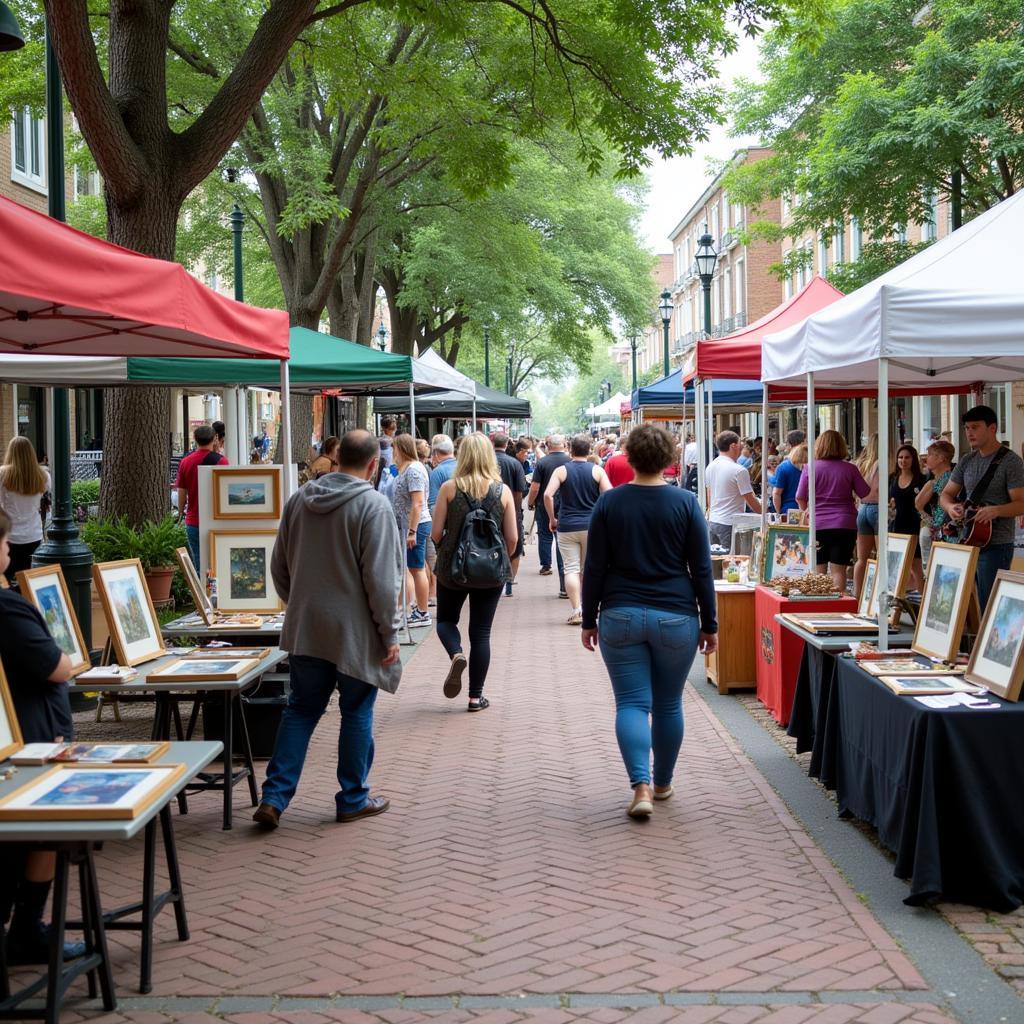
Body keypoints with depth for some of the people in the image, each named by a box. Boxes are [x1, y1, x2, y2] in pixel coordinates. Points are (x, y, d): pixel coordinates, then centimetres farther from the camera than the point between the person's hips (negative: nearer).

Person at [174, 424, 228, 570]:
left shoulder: (185, 462, 2)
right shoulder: (220, 461, -8)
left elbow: (181, 495, 8)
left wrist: (181, 513, 25)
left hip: (192, 523, 3)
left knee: (198, 567, 6)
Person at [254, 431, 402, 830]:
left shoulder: (299, 500, 5)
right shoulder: (373, 505, -14)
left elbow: (279, 567, 13)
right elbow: (380, 579, -16)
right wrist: (389, 632, -9)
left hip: (305, 628, 5)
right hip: (356, 632, -5)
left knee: (301, 710, 13)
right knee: (357, 713, 9)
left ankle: (274, 797, 7)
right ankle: (353, 799, 18)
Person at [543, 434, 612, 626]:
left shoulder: (561, 471, -2)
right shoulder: (597, 471, -1)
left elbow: (548, 495, -13)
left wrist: (552, 519, -1)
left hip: (566, 527, -1)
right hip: (591, 526, 1)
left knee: (571, 568, 1)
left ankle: (576, 610, -9)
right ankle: (586, 608, 23)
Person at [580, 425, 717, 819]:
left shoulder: (609, 502, -2)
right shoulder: (686, 503, -3)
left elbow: (594, 568, 1)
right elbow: (701, 569, -1)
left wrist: (589, 620, 9)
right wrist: (709, 624, 6)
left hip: (621, 617, 0)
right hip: (675, 618, 0)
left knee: (631, 702, 0)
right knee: (668, 705, 13)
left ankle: (641, 785, -16)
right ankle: (662, 783, 26)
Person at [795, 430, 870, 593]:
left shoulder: (810, 468, -3)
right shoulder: (850, 469, -2)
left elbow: (800, 498, -1)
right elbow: (864, 493, 5)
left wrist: (808, 512, 18)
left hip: (817, 525, 0)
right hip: (845, 525, 0)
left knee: (818, 569, 9)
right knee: (839, 569, 0)